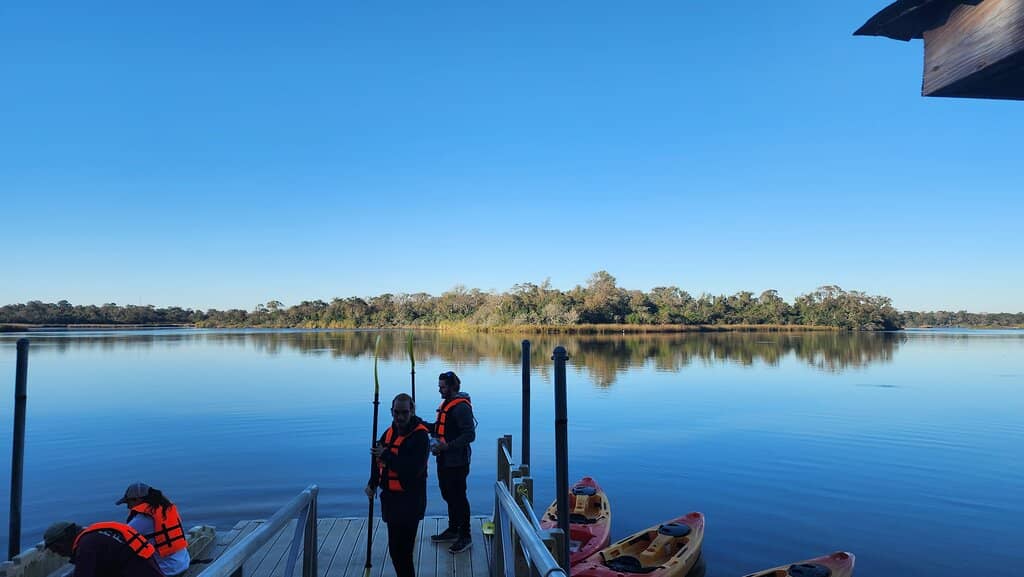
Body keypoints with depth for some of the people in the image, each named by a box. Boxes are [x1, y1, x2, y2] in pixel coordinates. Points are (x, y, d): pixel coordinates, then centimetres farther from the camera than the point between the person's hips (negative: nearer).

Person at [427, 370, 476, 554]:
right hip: (445, 459, 10)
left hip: (457, 461, -10)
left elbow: (470, 435, -24)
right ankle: (453, 529, 35)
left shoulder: (461, 406, -19)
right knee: (448, 495, 20)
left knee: (459, 497, 0)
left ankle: (465, 536, 12)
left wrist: (448, 446, -29)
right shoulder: (447, 403, 12)